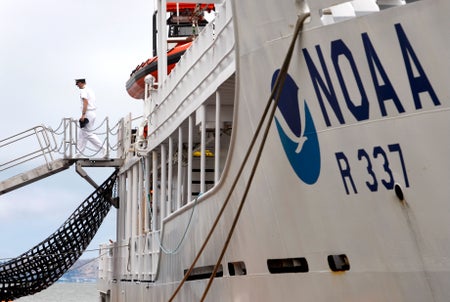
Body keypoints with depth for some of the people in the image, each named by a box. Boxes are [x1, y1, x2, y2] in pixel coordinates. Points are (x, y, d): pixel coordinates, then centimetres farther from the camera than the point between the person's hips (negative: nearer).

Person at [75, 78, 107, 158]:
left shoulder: (83, 90, -10)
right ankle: (79, 153, 16)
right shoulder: (90, 90, 19)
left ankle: (103, 151, -11)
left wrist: (83, 115, -25)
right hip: (93, 113, 10)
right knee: (82, 134, 14)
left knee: (89, 134, -8)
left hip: (87, 113, -10)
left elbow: (85, 102, -22)